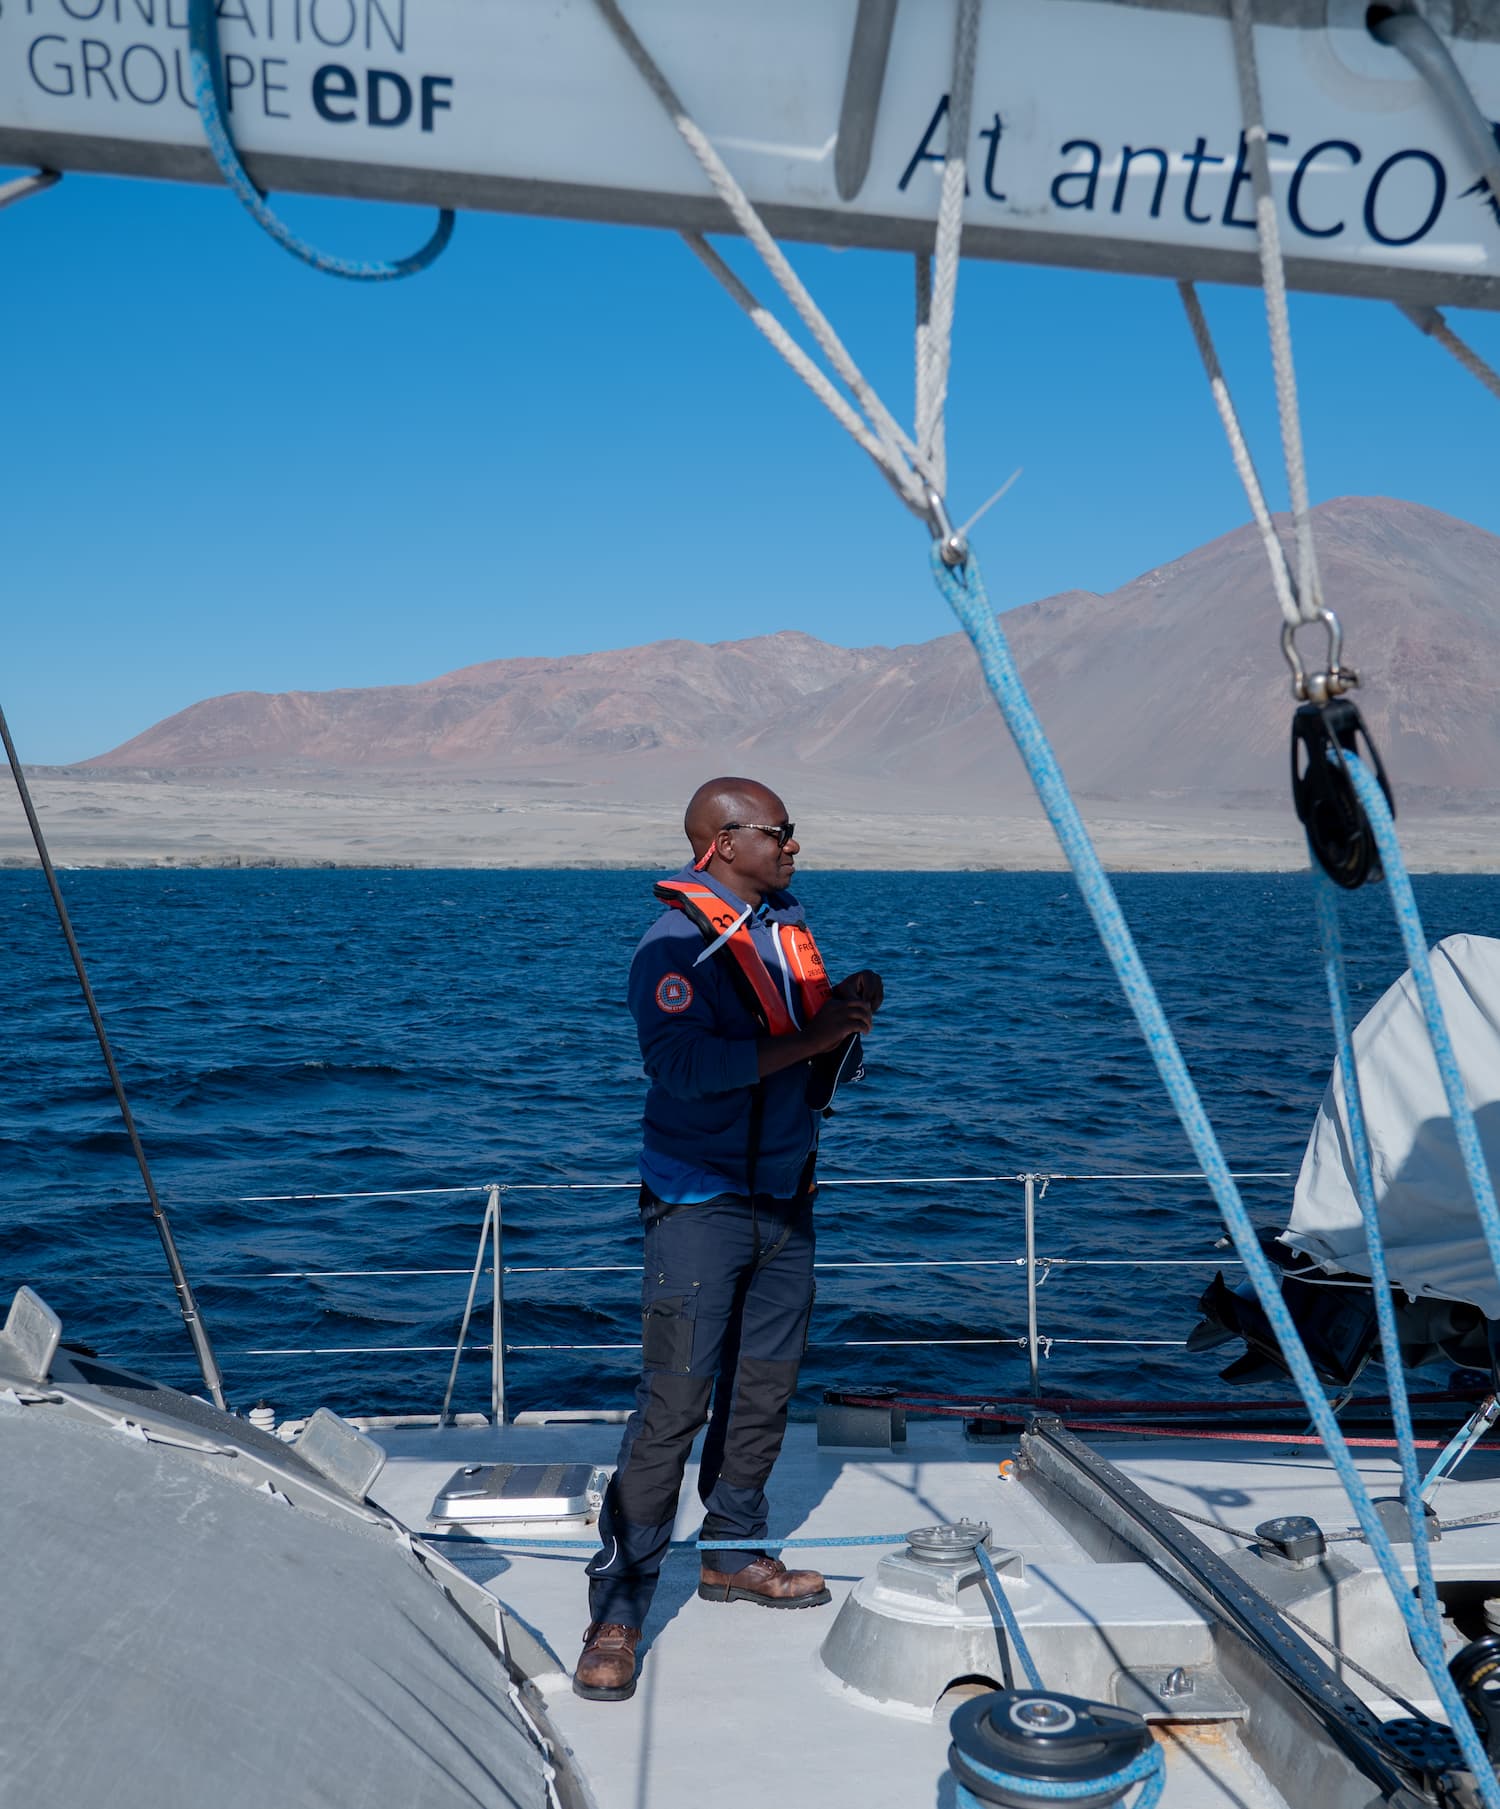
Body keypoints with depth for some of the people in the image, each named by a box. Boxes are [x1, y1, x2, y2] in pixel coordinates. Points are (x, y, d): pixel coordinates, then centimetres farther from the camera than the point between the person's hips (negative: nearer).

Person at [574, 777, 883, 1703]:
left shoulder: (791, 931, 10)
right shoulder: (678, 942, -13)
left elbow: (823, 1076, 15)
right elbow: (682, 1063, -29)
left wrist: (848, 1022, -6)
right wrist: (804, 1038, -26)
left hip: (785, 1200, 8)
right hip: (702, 1207, -7)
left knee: (764, 1391, 15)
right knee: (674, 1405, -6)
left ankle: (734, 1554, 32)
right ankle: (618, 1610, 4)